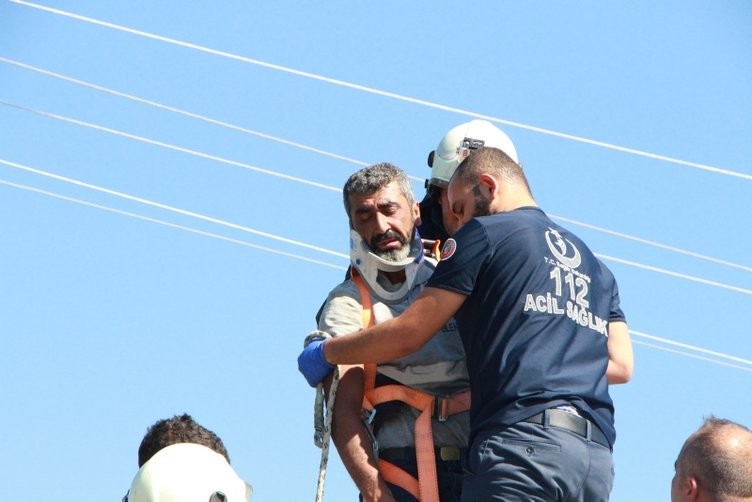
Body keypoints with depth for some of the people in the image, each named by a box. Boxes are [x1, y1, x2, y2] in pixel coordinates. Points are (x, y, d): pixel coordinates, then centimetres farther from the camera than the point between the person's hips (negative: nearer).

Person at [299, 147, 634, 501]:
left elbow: (408, 335, 4)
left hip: (521, 443, -7)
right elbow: (620, 364, 18)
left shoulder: (485, 233, 6)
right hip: (598, 457, 7)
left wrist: (325, 352, 18)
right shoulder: (595, 267, 27)